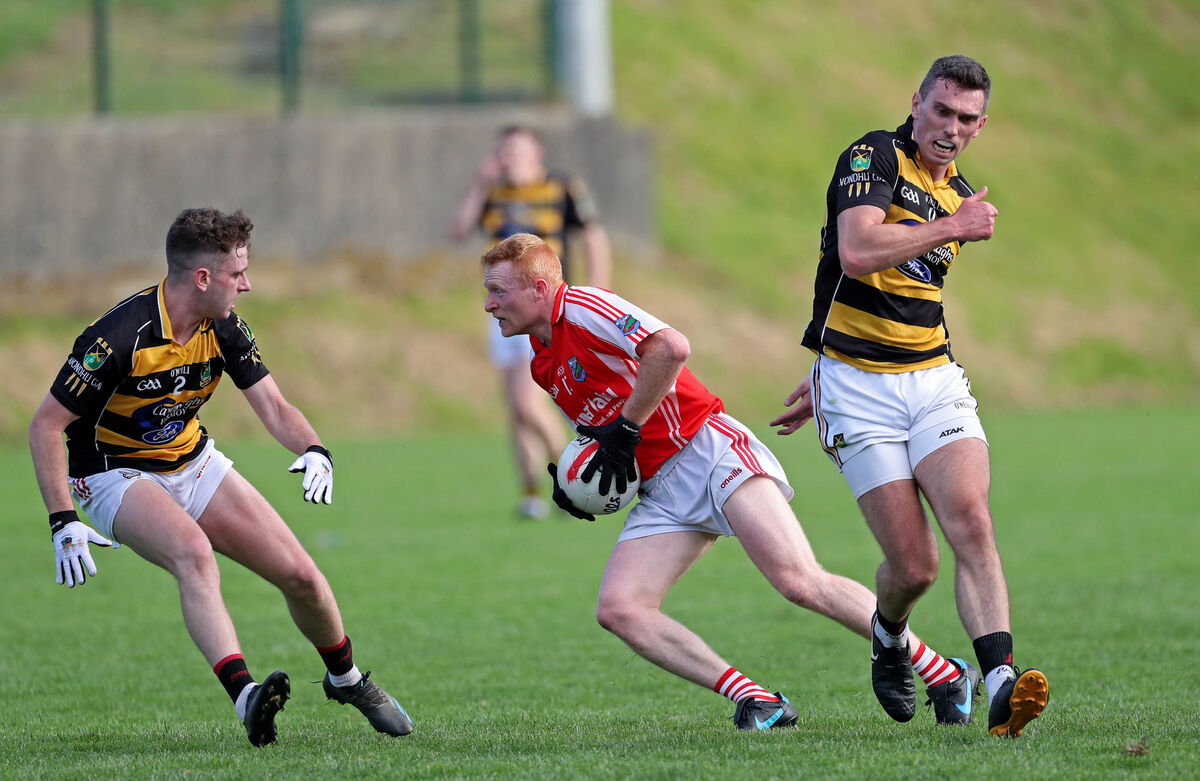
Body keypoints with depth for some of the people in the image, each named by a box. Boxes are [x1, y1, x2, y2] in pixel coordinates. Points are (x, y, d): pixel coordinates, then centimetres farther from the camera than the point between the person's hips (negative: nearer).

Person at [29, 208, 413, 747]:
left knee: (300, 574, -2)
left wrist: (313, 451, -29)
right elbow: (46, 426, -23)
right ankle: (244, 696, -49)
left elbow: (272, 405, -7)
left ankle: (345, 680, 27)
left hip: (195, 463, 6)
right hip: (116, 475, -6)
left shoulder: (223, 327, -8)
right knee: (193, 551, -37)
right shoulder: (120, 337, -27)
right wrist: (63, 523, -28)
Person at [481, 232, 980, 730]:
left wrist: (625, 430, -17)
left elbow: (671, 348, -25)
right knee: (618, 609, -11)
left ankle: (946, 676, -12)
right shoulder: (543, 366, 19)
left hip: (709, 451, -9)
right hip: (662, 491, 9)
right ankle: (759, 704, -13)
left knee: (800, 582, -21)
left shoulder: (583, 308, -9)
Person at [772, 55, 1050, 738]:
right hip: (858, 388, -5)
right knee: (914, 565, -8)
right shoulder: (875, 157, -6)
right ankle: (889, 637, 28)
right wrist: (953, 229, -15)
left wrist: (823, 375, 28)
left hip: (934, 379, 5)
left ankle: (1000, 683, -31)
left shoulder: (960, 195, 16)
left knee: (971, 520, -20)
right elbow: (857, 253, -24)